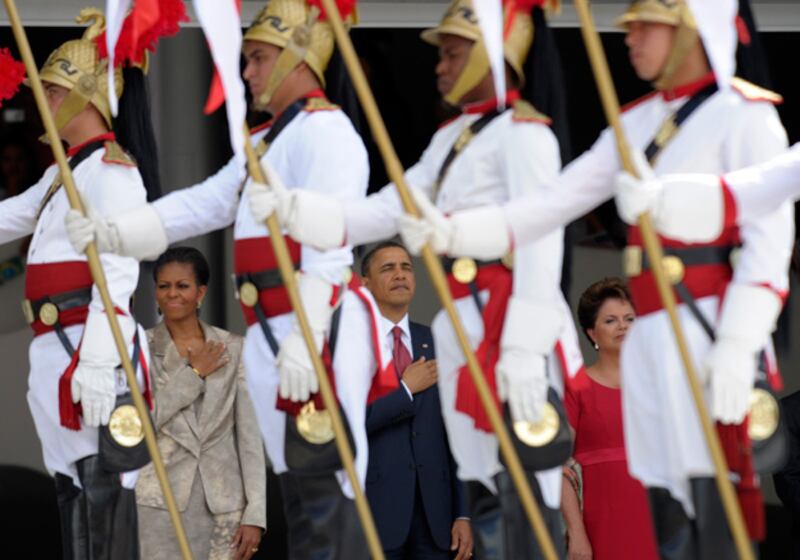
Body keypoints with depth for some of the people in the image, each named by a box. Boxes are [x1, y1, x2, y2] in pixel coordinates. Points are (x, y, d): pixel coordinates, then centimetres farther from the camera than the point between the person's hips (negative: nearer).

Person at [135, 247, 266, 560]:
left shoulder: (231, 349, 4)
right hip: (163, 501, -2)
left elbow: (249, 432, 2)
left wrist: (255, 514, -4)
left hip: (223, 501, 2)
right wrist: (193, 373, -9)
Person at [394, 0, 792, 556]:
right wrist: (454, 233, 2)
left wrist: (738, 345, -20)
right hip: (650, 339, 8)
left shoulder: (743, 115, -4)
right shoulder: (640, 122, 18)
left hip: (709, 336, -8)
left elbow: (771, 240, -11)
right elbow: (554, 203, 14)